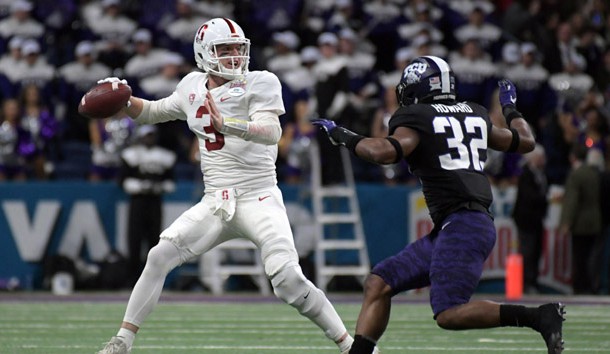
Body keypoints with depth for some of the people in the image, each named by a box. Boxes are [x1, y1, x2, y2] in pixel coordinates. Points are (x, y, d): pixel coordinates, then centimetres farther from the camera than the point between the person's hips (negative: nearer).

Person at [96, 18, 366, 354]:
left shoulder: (258, 83, -5)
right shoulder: (193, 88, 11)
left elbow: (271, 131, -22)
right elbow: (151, 112, 27)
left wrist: (226, 125, -37)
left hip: (258, 198, -5)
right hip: (216, 203, 5)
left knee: (288, 281, -19)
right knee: (159, 257, -9)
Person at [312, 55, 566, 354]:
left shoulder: (416, 119, -3)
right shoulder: (474, 115, 19)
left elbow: (385, 152, -22)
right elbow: (525, 141, 28)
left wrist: (342, 136, -5)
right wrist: (510, 109, 48)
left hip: (462, 225, -9)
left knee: (449, 314, -18)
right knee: (378, 284, 9)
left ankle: (540, 316, -19)